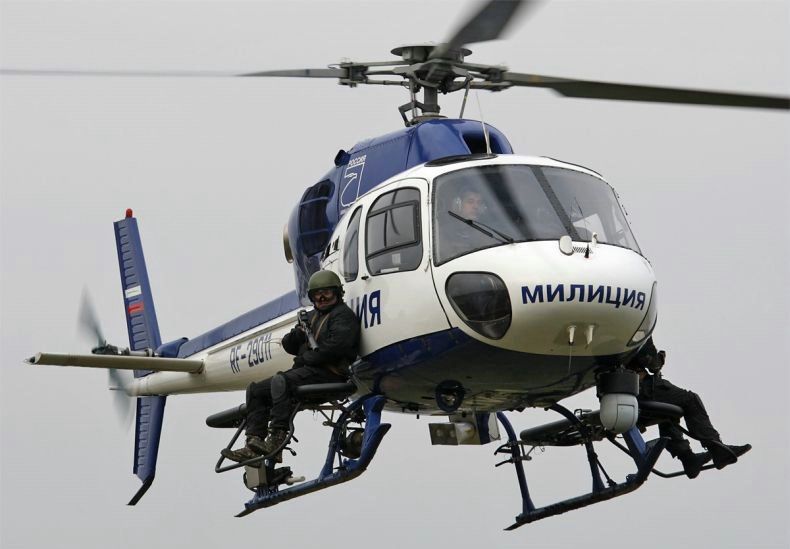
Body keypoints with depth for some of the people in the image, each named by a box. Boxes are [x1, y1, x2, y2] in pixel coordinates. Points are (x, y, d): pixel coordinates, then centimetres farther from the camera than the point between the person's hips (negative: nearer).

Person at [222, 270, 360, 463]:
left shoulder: (343, 315, -1)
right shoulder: (313, 316, 26)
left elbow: (336, 346, -18)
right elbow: (289, 346, 22)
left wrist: (306, 358, -11)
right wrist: (298, 333, 0)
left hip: (328, 373, -10)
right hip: (305, 371, 10)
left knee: (280, 381, -34)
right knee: (256, 390, 2)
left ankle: (278, 437, -38)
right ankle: (254, 442, -11)